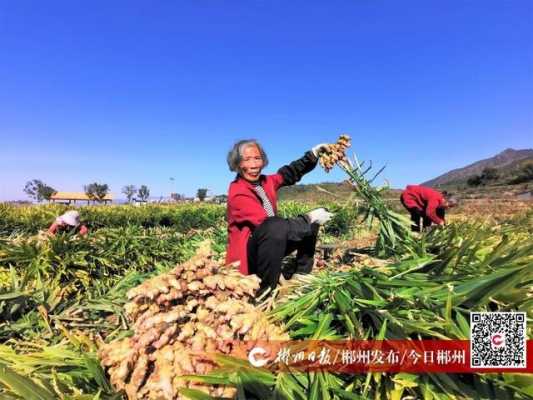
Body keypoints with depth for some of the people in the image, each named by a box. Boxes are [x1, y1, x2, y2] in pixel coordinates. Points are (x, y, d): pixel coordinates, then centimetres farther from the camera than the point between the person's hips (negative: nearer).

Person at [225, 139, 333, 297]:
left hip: (271, 245, 9)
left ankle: (301, 275, 9)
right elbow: (270, 225, -28)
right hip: (248, 254, -8)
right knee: (276, 226, -38)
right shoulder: (238, 193, -22)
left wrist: (313, 154, -3)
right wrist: (309, 218, -21)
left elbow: (290, 173, 11)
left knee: (310, 221, 7)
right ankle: (265, 290, -23)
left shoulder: (265, 182, 1)